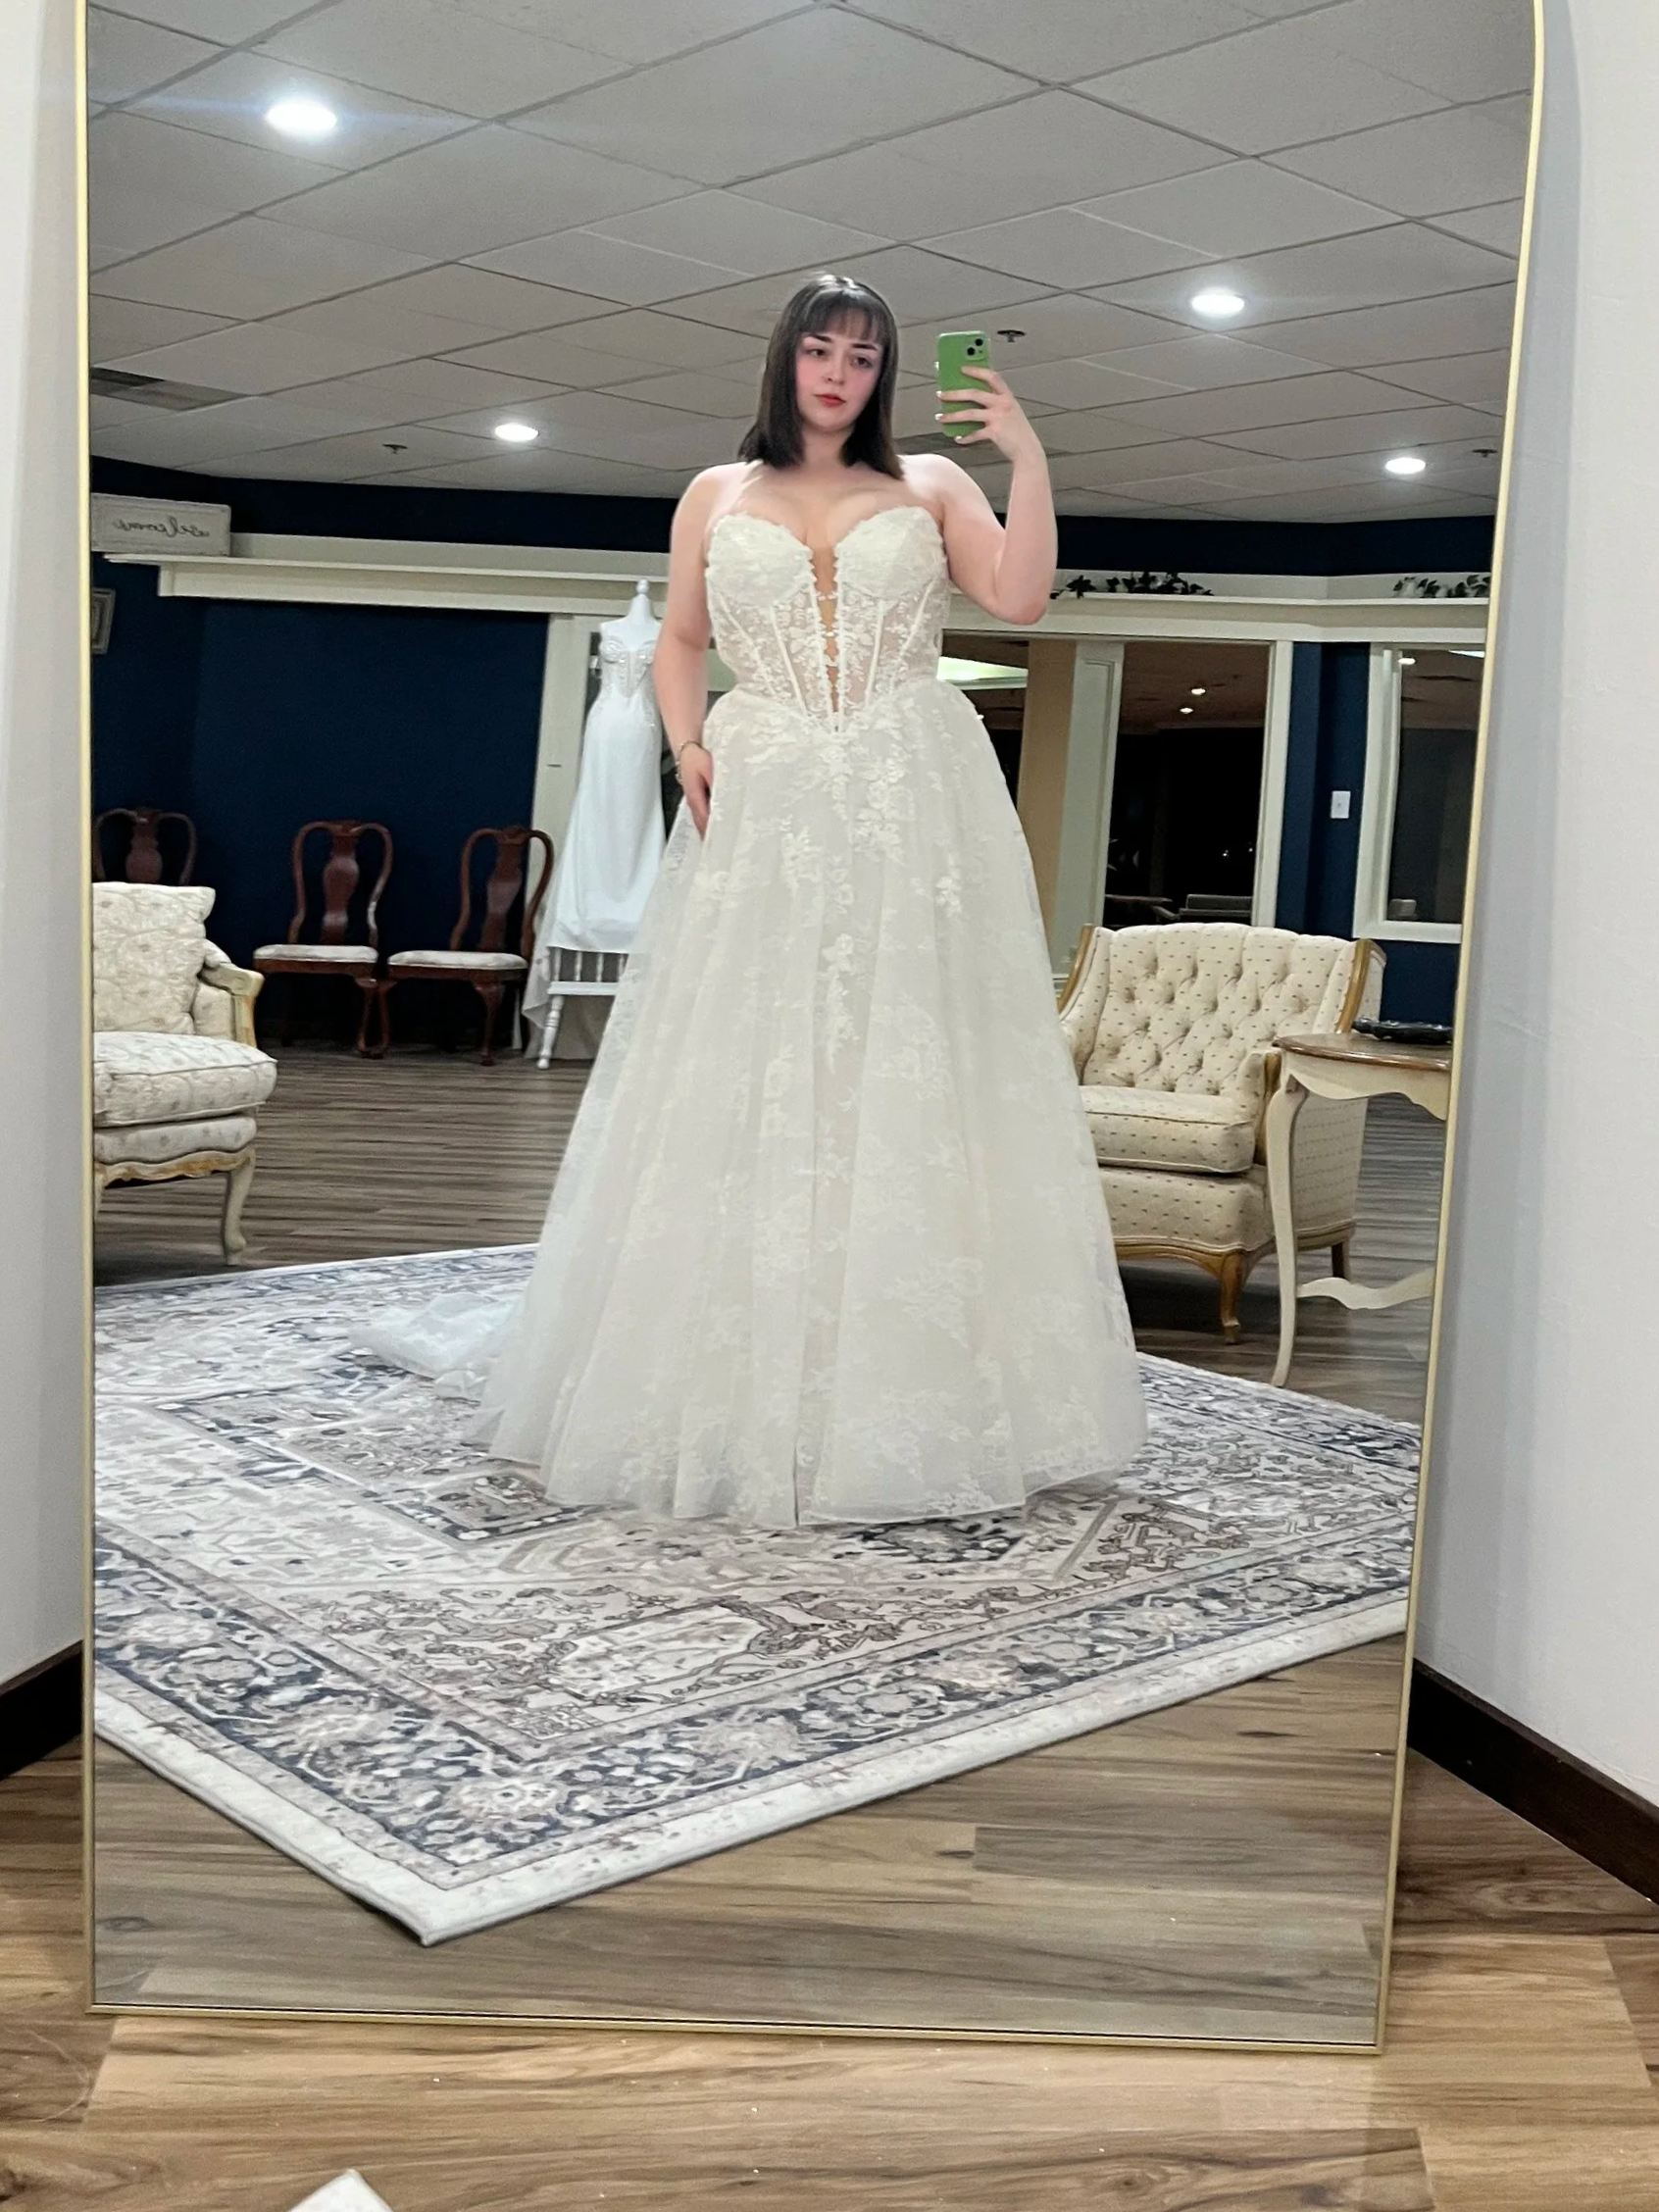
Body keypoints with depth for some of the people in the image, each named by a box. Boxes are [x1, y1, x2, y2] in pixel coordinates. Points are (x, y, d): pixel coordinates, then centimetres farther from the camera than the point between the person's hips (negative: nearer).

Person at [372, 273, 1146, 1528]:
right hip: (762, 811, 1)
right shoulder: (718, 497, 17)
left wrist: (1030, 458, -7)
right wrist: (685, 745, -1)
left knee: (908, 1077, -4)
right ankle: (739, 1389, 4)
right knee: (744, 1085, -2)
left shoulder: (930, 487, 13)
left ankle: (915, 1399, 1)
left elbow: (1022, 597, 1)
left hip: (912, 812, -1)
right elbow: (680, 642, 16)